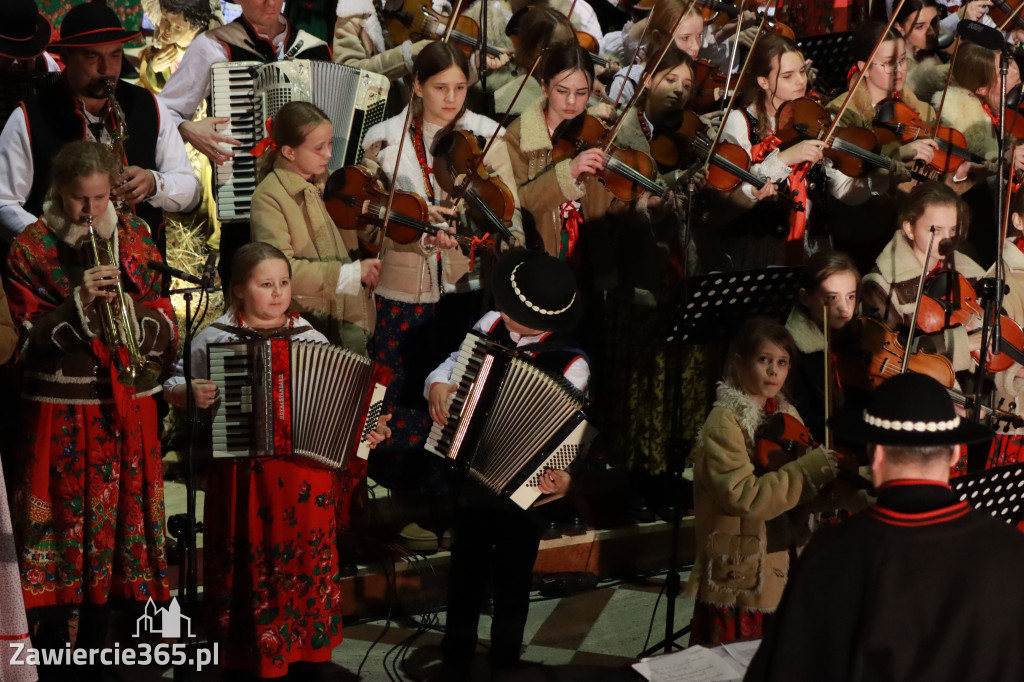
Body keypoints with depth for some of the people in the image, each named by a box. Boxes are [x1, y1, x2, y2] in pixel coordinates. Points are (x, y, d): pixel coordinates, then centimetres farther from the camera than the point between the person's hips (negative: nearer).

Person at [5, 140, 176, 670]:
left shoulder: (134, 237, 7)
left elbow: (164, 328, 4)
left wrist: (132, 311, -16)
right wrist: (79, 304, -22)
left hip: (125, 408, 3)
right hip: (59, 411, -3)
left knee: (113, 525, 8)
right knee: (63, 523, -2)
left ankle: (94, 645, 19)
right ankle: (51, 648, 8)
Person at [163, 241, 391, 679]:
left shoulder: (309, 336, 5)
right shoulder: (214, 337, 0)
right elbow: (172, 385, 7)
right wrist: (190, 394, -14)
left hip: (304, 471, 1)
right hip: (240, 473, -1)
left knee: (307, 559, 6)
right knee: (246, 563, 5)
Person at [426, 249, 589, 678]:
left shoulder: (570, 367, -23)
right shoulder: (491, 324, -10)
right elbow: (455, 362, 6)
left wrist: (563, 477, -40)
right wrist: (437, 385, -14)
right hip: (473, 477, 4)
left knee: (511, 582, 16)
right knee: (465, 574, 21)